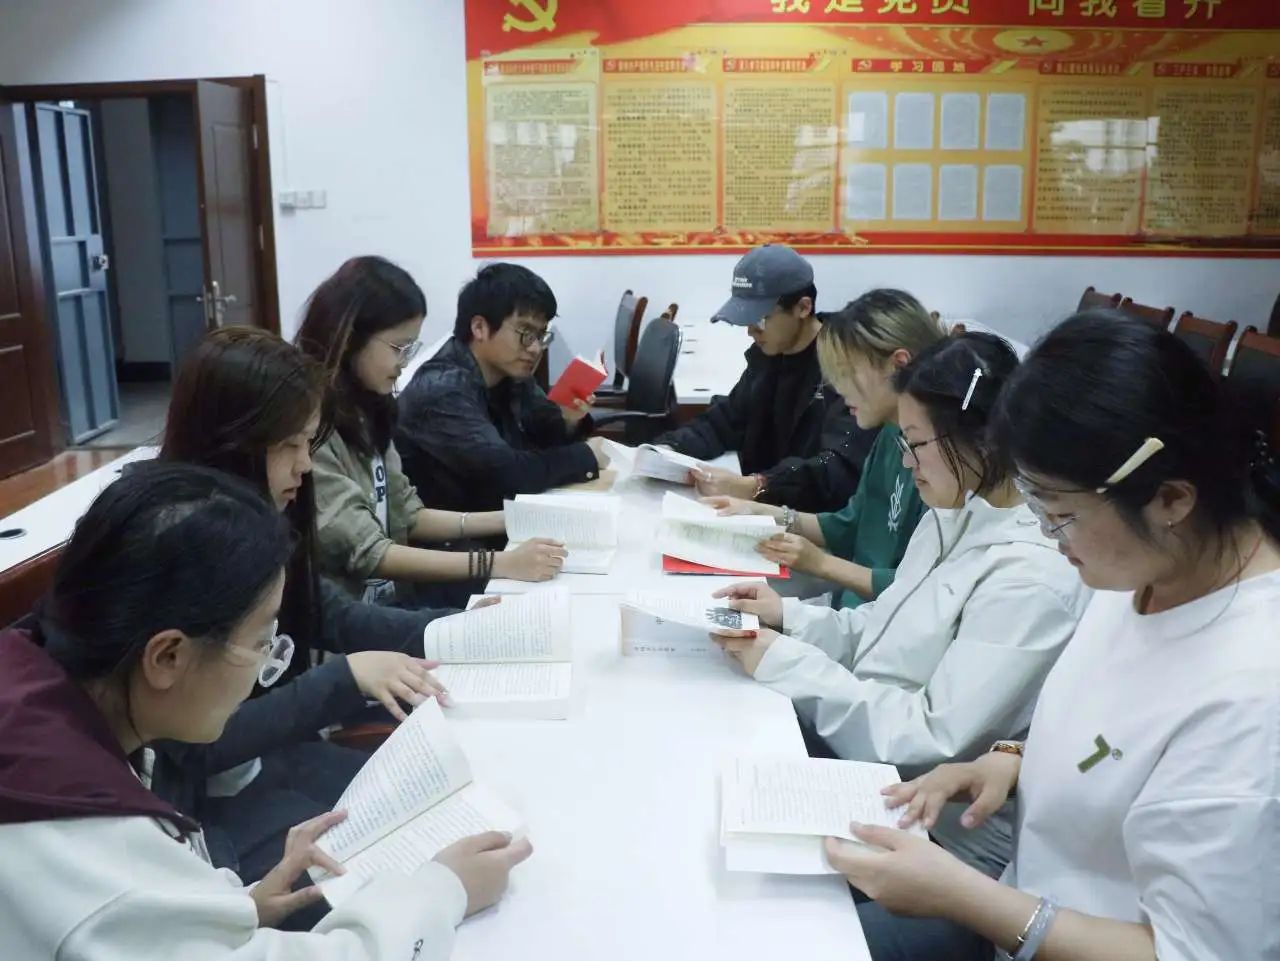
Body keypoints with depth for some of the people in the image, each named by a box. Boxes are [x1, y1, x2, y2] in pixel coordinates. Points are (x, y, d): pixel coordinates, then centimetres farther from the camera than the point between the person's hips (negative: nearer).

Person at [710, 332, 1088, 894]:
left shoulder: (1031, 579, -25)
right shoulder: (956, 515, 3)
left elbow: (935, 739, -25)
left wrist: (788, 662, -22)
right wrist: (787, 615, -2)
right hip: (867, 752, 8)